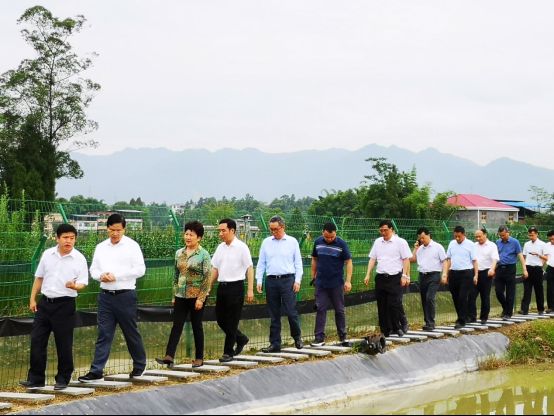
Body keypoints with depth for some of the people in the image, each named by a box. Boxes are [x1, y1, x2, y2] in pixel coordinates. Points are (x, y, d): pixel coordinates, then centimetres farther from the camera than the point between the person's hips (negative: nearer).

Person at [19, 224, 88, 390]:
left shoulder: (79, 259, -6)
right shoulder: (47, 254, 5)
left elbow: (83, 283, -7)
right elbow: (39, 278, 13)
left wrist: (75, 286, -30)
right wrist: (33, 299, 10)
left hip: (65, 304, -4)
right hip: (45, 302, 4)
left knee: (64, 344, 2)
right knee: (37, 340, 3)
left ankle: (63, 379, 15)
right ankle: (36, 378, 11)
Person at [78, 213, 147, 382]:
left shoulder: (132, 246, -4)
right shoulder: (101, 247, 11)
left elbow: (140, 270, -9)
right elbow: (93, 269, 14)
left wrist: (116, 276, -15)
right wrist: (100, 276, -9)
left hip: (125, 296, -4)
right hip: (105, 295, 4)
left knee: (131, 333, 7)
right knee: (104, 334, 1)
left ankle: (139, 366, 25)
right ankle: (96, 371, 0)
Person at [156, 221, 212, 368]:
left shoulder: (203, 254, -7)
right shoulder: (179, 253, 8)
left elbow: (207, 277, -10)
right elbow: (176, 275, 14)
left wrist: (201, 298, -14)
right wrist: (174, 295, 12)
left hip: (196, 296, -4)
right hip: (181, 296, 5)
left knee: (197, 326, 3)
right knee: (176, 325, -2)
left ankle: (199, 358, 13)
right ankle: (169, 356, -8)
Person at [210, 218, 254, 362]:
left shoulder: (241, 247, -8)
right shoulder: (220, 248, 11)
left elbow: (249, 269, -9)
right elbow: (215, 269, 16)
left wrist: (250, 290, -13)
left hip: (235, 287, -7)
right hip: (222, 286, 7)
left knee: (231, 321, -1)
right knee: (220, 319, 10)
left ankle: (229, 352, 9)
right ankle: (241, 339, 30)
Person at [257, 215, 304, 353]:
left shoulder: (292, 242, 4)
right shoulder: (266, 242, 10)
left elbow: (298, 263, 5)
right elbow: (261, 263, 12)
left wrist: (297, 280, -4)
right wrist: (259, 281, 4)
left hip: (288, 280, -3)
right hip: (271, 281, 3)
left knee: (291, 311, -6)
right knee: (274, 314, 6)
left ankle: (297, 338, 15)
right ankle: (275, 344, 11)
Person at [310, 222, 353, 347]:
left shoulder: (341, 244, -7)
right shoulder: (318, 242, 3)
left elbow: (348, 262, -6)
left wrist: (348, 281, -12)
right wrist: (313, 277, 12)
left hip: (337, 283, -2)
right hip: (321, 283, 2)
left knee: (339, 310, 8)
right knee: (320, 309, -2)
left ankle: (343, 336, 19)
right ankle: (319, 338, -1)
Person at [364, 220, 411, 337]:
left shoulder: (400, 242, -1)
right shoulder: (377, 242, 14)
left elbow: (406, 260, -4)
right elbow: (372, 259, 14)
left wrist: (405, 276, -11)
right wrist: (368, 275, 7)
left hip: (395, 278, -5)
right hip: (381, 278, 5)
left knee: (395, 304, -11)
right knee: (382, 305, 6)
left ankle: (402, 324, 11)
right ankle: (386, 331, 14)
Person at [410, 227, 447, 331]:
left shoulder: (437, 247, 0)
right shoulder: (420, 248, 15)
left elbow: (444, 261, -1)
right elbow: (412, 259, 16)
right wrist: (415, 248, 11)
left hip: (433, 275, -6)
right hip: (422, 276, 6)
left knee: (430, 298, -16)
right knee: (424, 300, 7)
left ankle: (431, 323, -14)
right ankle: (427, 322, 15)